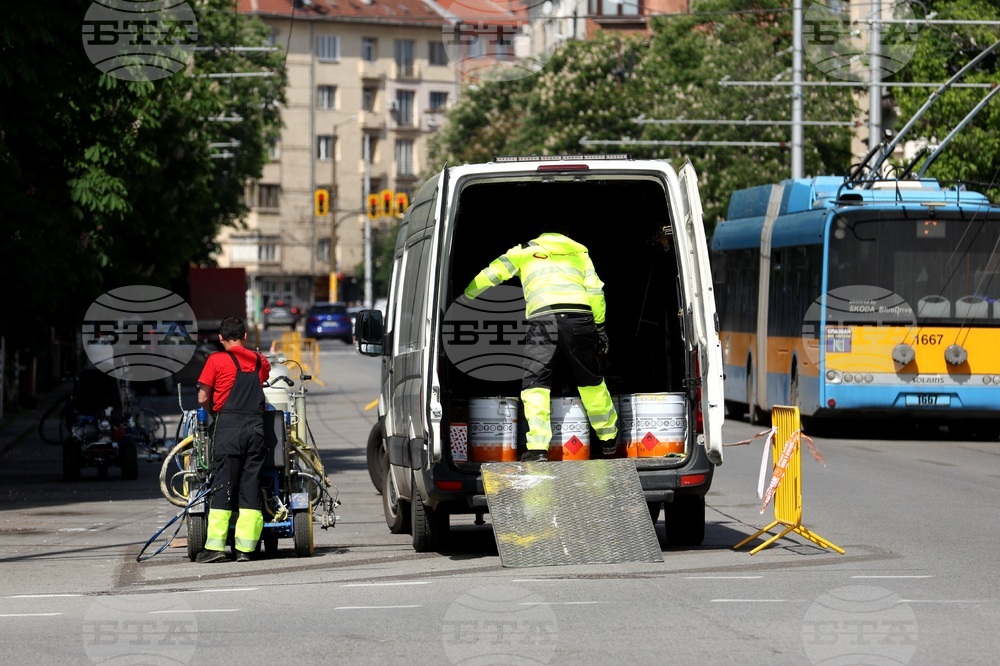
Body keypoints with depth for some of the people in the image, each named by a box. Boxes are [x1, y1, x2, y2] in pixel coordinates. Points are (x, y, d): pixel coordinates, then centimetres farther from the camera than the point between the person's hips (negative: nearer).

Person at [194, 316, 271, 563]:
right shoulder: (260, 361, 13)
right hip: (256, 425, 3)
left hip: (228, 425, -3)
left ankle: (215, 546, -5)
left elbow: (203, 398, 0)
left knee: (222, 485, -1)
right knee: (251, 485, 4)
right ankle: (245, 547, 1)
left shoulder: (217, 360, 0)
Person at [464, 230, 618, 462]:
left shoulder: (524, 252, 23)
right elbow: (595, 291, 18)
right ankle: (609, 439, 30)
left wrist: (465, 295, 32)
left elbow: (490, 275, 19)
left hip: (543, 319, -3)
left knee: (535, 383, -1)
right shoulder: (579, 252, 28)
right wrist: (599, 326, 22)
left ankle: (538, 447, -15)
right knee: (590, 381, 18)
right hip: (580, 318, 3)